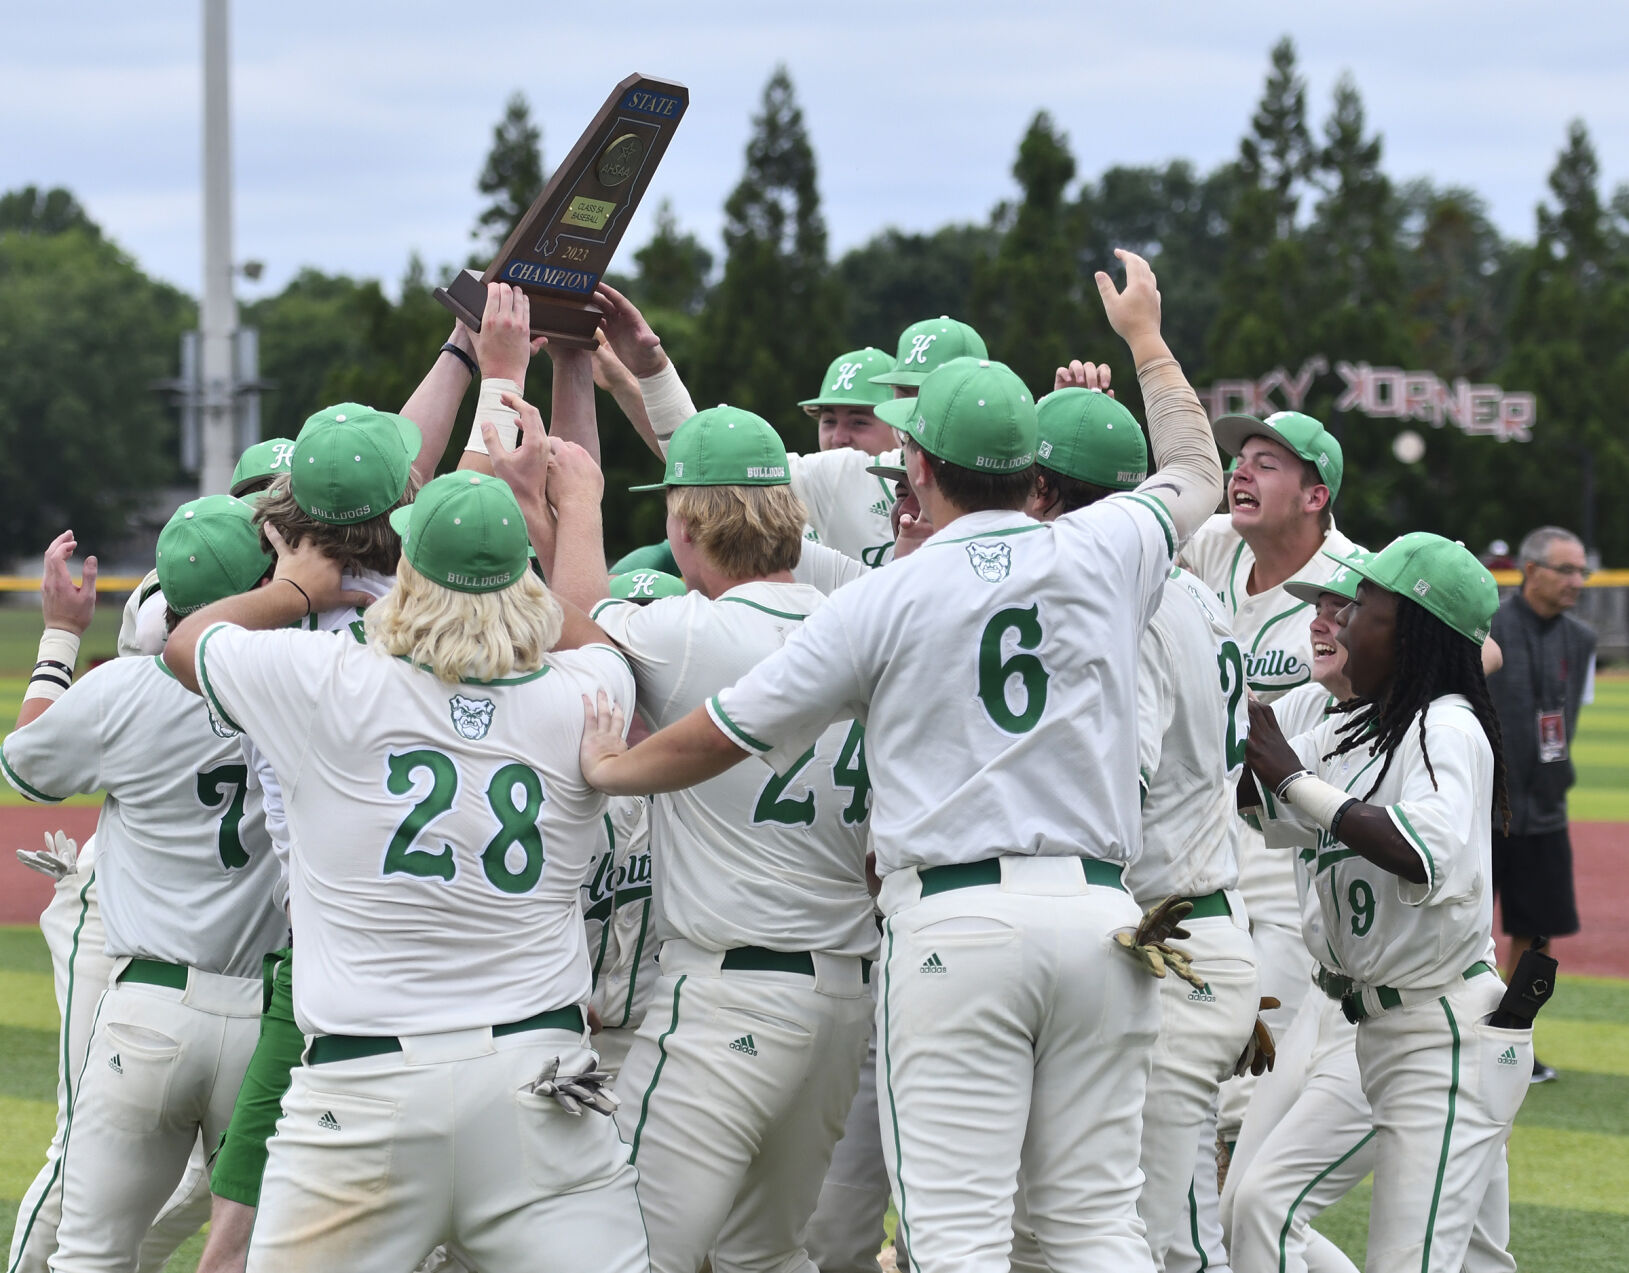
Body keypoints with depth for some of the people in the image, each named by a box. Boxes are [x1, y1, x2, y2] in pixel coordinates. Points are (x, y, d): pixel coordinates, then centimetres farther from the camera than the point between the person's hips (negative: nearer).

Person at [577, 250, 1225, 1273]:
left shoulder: (886, 599, -1)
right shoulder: (1106, 553, 7)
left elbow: (722, 736, 6)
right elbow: (1197, 472, 31)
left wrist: (607, 769, 25)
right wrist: (1145, 336, 46)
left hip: (958, 918, -4)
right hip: (1099, 911, 4)